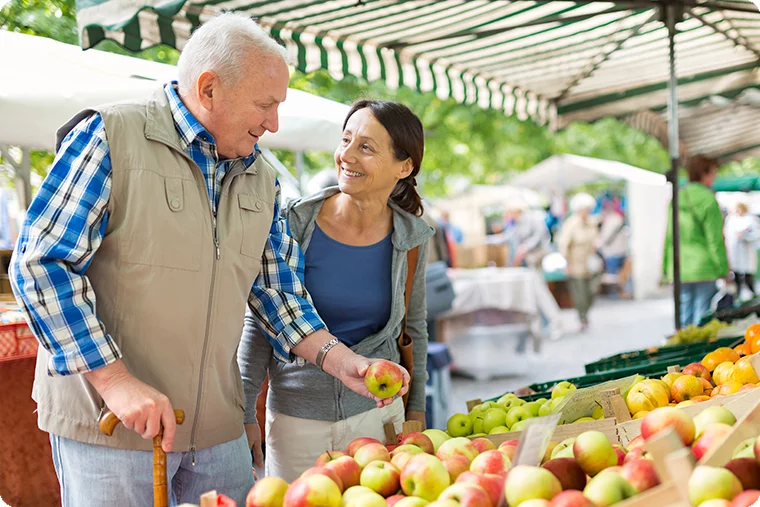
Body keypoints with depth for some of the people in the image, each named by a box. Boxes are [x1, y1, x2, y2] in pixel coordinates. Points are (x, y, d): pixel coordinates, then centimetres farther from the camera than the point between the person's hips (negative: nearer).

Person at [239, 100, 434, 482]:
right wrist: (246, 412, -3)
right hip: (295, 416, -1)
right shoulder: (296, 224, -12)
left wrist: (416, 410, 12)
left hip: (376, 412, 2)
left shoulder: (411, 238, -4)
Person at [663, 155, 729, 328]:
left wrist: (666, 268, 16)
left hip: (679, 270, 6)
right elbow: (715, 239, -9)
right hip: (704, 268, -5)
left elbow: (669, 237, 11)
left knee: (684, 319, 9)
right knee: (702, 320, -1)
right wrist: (723, 269, -4)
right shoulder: (708, 200, -9)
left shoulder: (676, 199, 9)